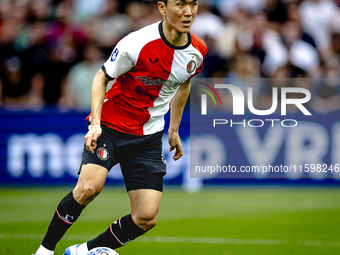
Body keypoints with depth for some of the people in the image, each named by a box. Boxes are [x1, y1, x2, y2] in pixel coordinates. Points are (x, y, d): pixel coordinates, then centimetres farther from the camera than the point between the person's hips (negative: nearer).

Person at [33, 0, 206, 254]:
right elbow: (102, 78, -8)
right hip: (110, 126, -5)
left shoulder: (197, 51, -4)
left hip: (148, 136, 5)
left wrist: (174, 130, 21)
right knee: (89, 187, -29)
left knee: (147, 218, -6)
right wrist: (95, 124, -19)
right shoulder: (137, 44, -21)